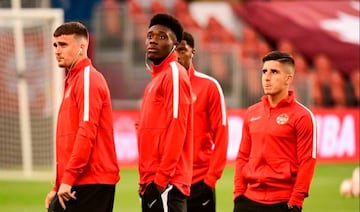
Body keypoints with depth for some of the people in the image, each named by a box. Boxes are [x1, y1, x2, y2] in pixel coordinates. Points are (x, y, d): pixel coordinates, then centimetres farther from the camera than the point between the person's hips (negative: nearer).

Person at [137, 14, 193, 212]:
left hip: (166, 183, -10)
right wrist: (146, 179, 16)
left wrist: (162, 178, -20)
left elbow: (176, 130, -16)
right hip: (152, 181, 10)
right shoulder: (157, 78, 20)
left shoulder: (174, 75, -9)